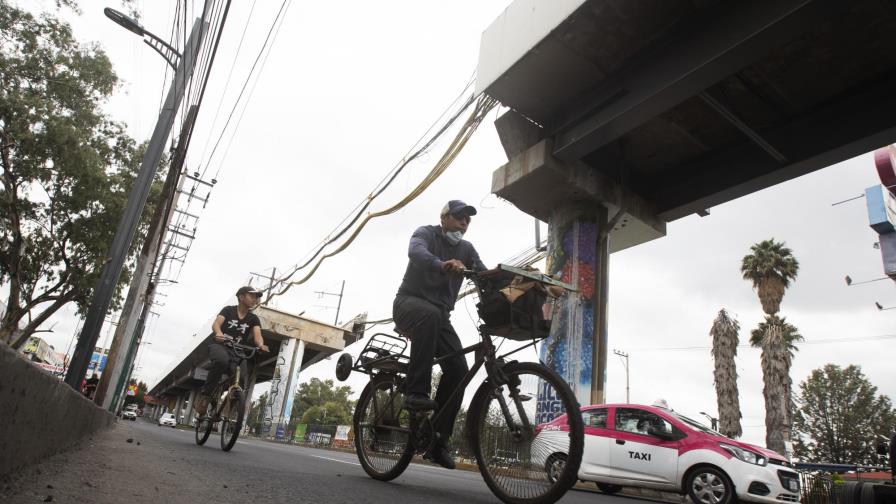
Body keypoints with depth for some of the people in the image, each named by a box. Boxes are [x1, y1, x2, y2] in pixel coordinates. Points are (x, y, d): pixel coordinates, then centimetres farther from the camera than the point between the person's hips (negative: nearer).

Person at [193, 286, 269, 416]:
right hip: (219, 345, -3)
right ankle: (204, 394, -22)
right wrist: (218, 333, -41)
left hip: (237, 351, 3)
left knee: (241, 378, -25)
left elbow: (257, 335, -10)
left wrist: (261, 345, -35)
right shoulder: (228, 310, 2)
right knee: (222, 361, -39)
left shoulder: (253, 319, 7)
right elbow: (216, 323, -16)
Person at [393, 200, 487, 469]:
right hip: (410, 303, -5)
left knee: (458, 369, -14)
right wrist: (442, 265, -51)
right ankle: (416, 392, -37)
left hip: (439, 316, 5)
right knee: (430, 314, -41)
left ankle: (438, 441, -6)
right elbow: (416, 252, -29)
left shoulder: (466, 249, 12)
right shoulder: (426, 234, -5)